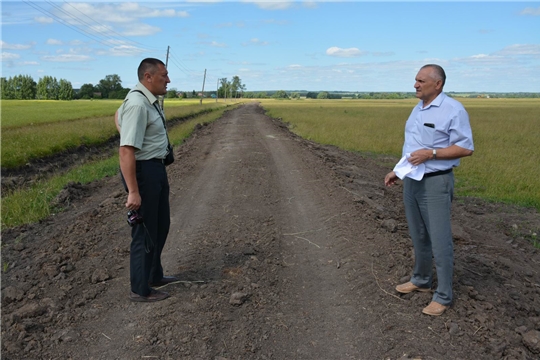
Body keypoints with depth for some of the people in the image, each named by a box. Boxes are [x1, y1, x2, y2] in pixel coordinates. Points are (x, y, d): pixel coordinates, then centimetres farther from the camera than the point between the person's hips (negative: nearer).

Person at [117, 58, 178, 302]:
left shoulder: (147, 98, 8)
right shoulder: (138, 105, -23)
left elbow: (117, 116, 28)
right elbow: (126, 151, -29)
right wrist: (133, 191, -29)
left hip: (155, 168, 10)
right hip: (143, 171, -10)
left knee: (161, 224, 22)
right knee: (145, 231, 2)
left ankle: (154, 275, 39)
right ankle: (140, 290, 18)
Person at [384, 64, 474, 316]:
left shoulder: (453, 110, -13)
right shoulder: (418, 109, 12)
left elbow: (466, 148, -15)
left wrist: (430, 153, -23)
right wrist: (397, 171, 12)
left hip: (435, 183, -8)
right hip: (411, 181, 8)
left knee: (440, 240, -1)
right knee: (418, 236, 18)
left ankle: (443, 296, 11)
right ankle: (421, 280, 34)